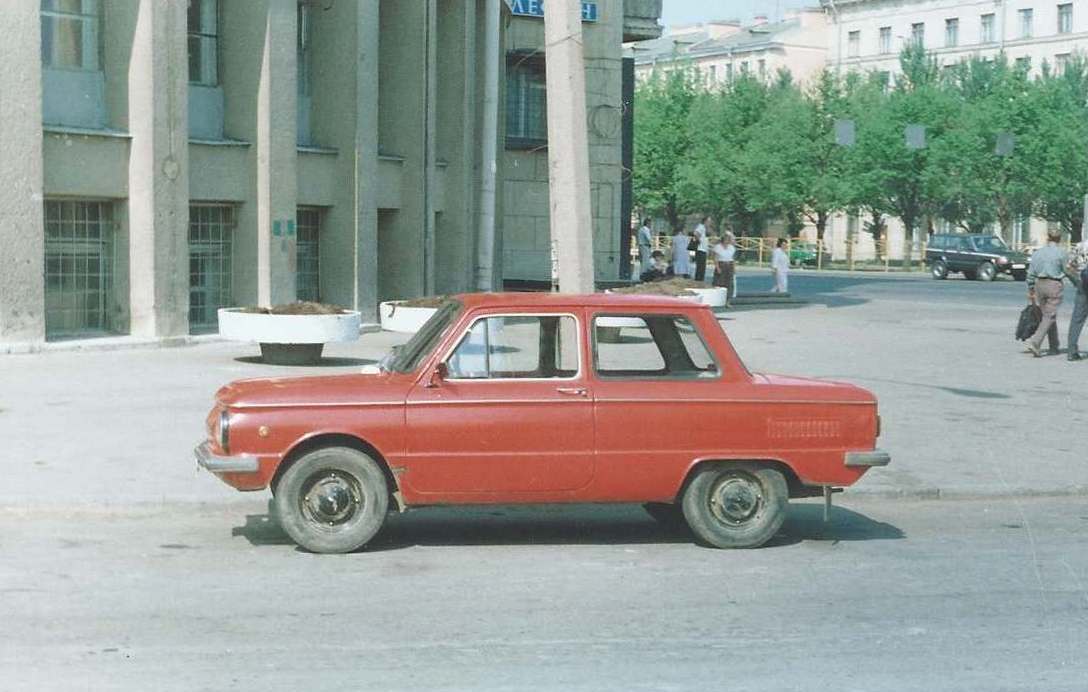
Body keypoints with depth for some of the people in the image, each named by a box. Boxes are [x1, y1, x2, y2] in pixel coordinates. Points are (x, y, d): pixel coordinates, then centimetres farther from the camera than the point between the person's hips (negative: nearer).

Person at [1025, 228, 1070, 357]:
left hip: (1039, 284, 5)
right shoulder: (1061, 253, -8)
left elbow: (1031, 273, 5)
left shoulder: (1037, 253, 4)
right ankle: (1034, 342, -20)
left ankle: (1054, 347, 21)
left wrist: (1030, 290, 13)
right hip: (1054, 285, -5)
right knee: (1049, 316, -3)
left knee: (1048, 315, 15)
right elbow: (1067, 272, -1)